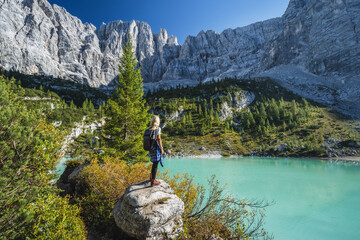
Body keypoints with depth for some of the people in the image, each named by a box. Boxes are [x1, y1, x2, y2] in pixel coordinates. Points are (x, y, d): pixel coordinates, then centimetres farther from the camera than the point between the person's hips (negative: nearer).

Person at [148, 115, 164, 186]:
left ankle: (151, 177, 35)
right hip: (156, 148, -8)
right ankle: (153, 181, 6)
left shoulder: (149, 129, 7)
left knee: (154, 163, 22)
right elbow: (159, 139, -16)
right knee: (155, 164, 0)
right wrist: (161, 149, -10)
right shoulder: (158, 128, -13)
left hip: (151, 147, 8)